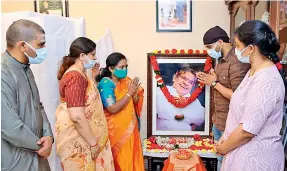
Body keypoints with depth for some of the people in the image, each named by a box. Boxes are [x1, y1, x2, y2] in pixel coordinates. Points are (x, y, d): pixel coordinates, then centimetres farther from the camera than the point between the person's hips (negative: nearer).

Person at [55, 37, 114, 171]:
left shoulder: (76, 74, 9)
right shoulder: (76, 78, -23)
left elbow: (87, 96, 23)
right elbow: (77, 116, -29)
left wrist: (93, 77, 12)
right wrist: (94, 143, -22)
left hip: (81, 134, 10)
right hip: (77, 138, -10)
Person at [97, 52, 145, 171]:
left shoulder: (126, 81, 3)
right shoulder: (105, 83, -16)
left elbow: (136, 102, 5)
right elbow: (113, 109, -23)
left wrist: (134, 92, -15)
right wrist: (129, 93, -21)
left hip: (130, 127, 6)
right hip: (116, 129, -6)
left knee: (132, 157, 14)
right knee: (120, 160, 6)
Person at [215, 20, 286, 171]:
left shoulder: (266, 82, -26)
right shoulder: (255, 71, 6)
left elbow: (247, 130, -26)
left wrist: (223, 148, -11)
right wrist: (225, 137, 6)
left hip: (255, 157, -8)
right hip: (246, 151, 8)